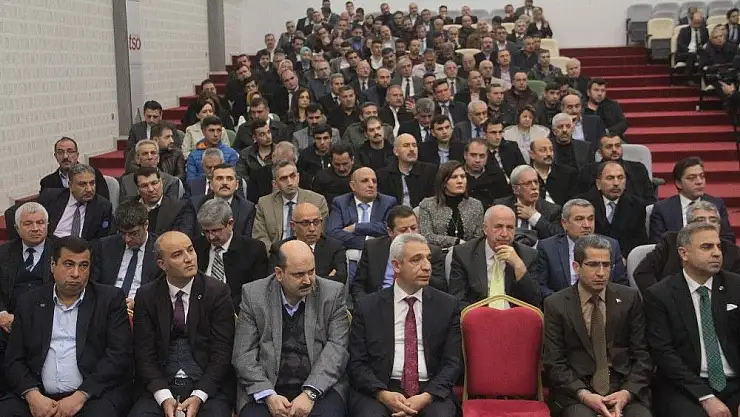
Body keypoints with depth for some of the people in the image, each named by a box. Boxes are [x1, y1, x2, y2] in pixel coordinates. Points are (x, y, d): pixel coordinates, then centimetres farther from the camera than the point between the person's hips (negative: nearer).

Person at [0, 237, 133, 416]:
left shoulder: (110, 299, 4)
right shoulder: (29, 302, 12)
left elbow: (119, 354, -4)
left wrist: (80, 396, -14)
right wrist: (32, 395, -10)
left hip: (95, 393, -2)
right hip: (39, 396, 3)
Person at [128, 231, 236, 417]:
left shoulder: (217, 292, -1)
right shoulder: (146, 296, 4)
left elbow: (221, 352, -4)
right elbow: (144, 354, 1)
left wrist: (198, 396, -15)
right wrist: (164, 398, -13)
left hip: (207, 387, -1)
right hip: (161, 387, 2)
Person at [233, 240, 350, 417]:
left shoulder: (333, 293, 2)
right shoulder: (253, 295, 2)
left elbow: (337, 348, -5)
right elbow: (244, 354, 0)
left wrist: (310, 393, -18)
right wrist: (269, 396, -15)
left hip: (320, 386, 0)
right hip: (266, 388, 1)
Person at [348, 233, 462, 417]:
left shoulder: (447, 305, 8)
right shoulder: (367, 307, 7)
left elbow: (453, 362, 4)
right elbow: (356, 363, 4)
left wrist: (427, 396, -13)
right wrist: (383, 394, -14)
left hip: (431, 393, 1)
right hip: (378, 391, -1)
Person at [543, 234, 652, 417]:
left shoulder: (629, 298, 7)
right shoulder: (556, 305, 2)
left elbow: (642, 354, 6)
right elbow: (554, 363, -1)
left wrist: (627, 393, -10)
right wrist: (584, 395, -15)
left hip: (625, 388, 2)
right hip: (576, 391, -2)